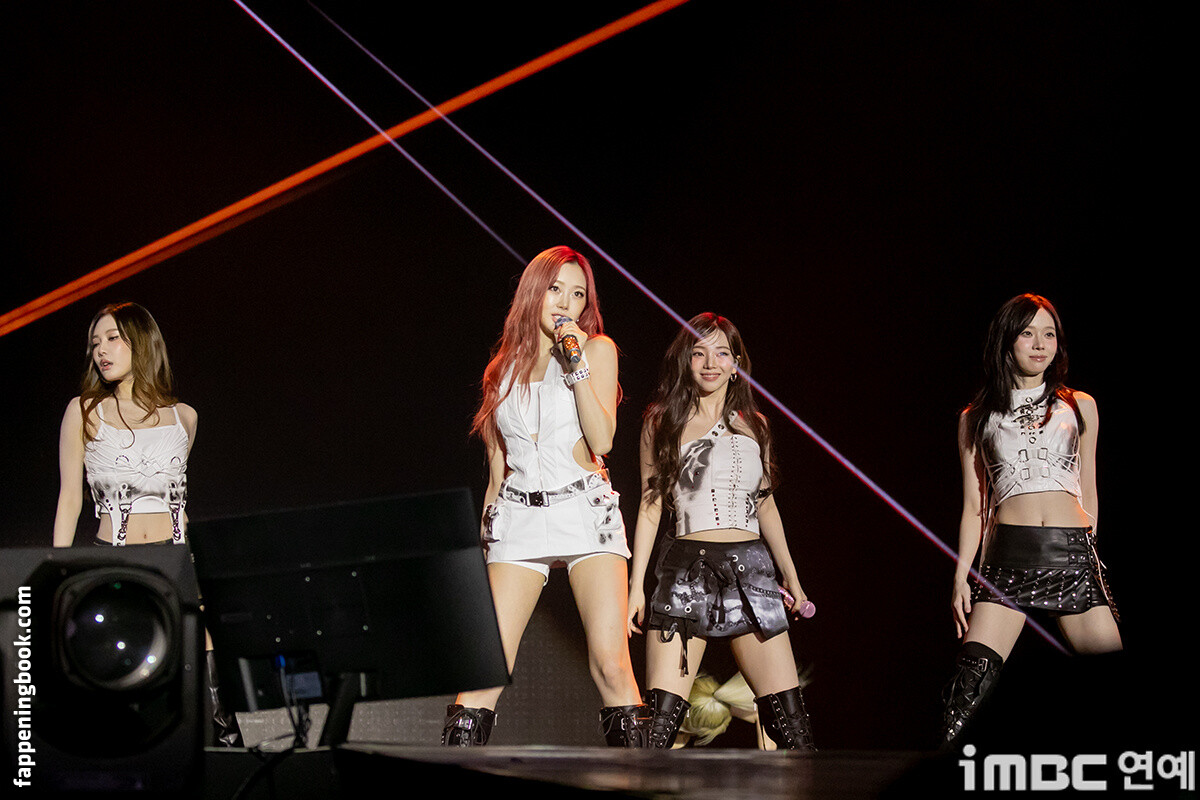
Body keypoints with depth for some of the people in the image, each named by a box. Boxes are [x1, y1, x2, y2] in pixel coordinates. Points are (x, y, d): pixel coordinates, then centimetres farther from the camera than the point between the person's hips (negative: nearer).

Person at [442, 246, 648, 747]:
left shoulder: (597, 348, 7)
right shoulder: (505, 366, 15)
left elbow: (602, 439, -6)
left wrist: (577, 363, -10)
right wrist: (483, 531, 15)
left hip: (585, 512, -2)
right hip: (519, 516, 2)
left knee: (611, 663, -13)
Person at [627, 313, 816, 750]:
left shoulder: (753, 425, 16)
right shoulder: (662, 422, 8)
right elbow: (650, 507, 7)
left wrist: (790, 576, 22)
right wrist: (636, 586, 1)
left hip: (750, 567, 2)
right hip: (686, 567, -2)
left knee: (789, 716, -4)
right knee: (661, 717, -12)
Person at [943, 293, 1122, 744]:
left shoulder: (1080, 407, 17)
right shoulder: (976, 419, 15)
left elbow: (1089, 496, 20)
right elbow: (974, 507, 13)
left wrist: (1094, 552, 15)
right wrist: (961, 575, 4)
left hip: (1073, 553, 1)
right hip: (1007, 554, -1)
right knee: (973, 677, -16)